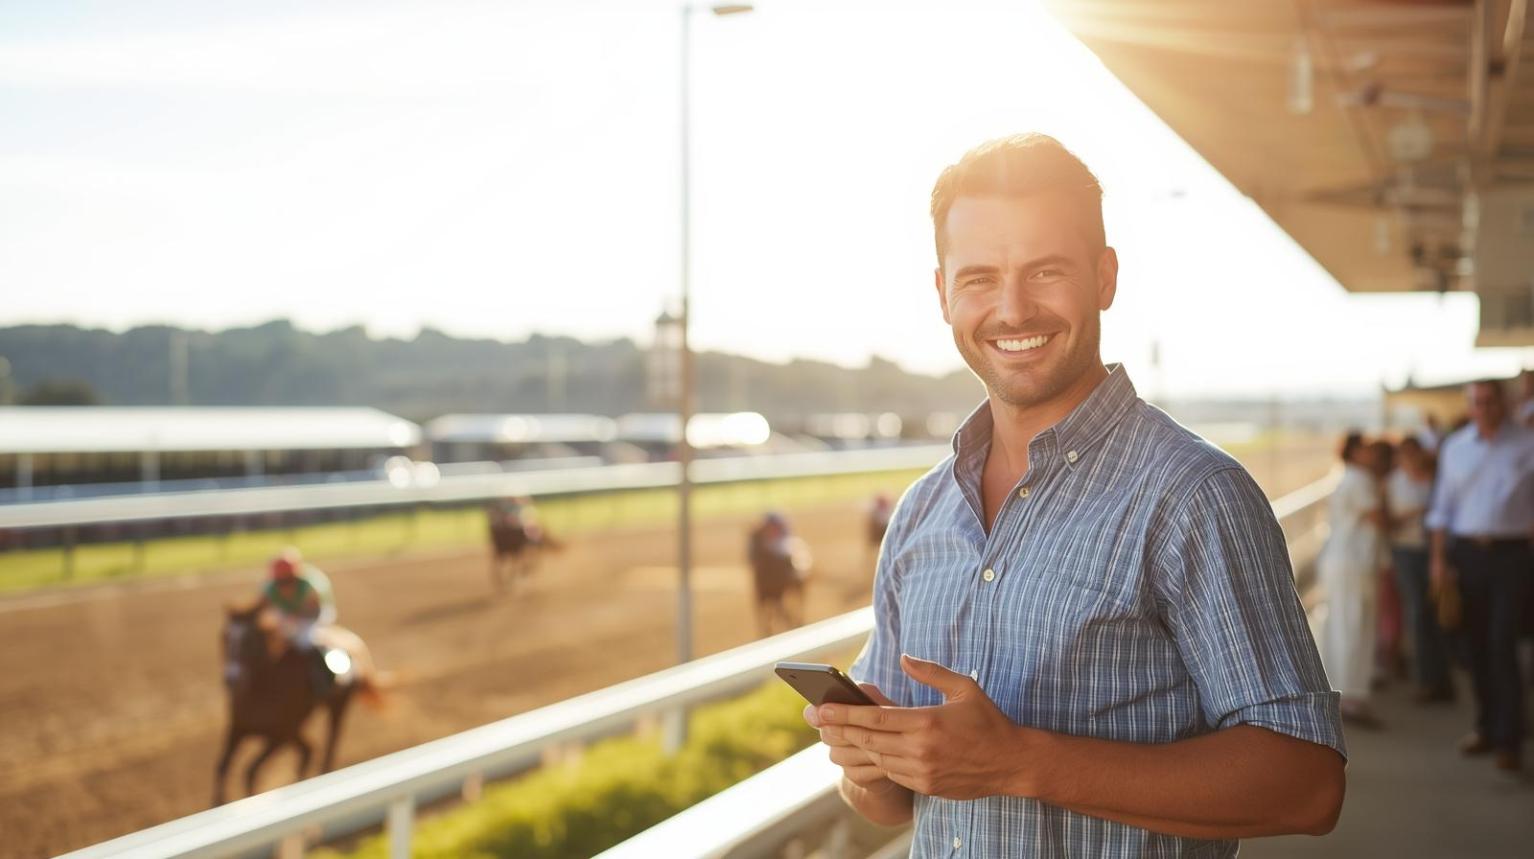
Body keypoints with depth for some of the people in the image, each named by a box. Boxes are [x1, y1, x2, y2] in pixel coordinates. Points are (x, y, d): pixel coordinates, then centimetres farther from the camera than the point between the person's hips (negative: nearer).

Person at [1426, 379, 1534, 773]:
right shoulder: (1455, 447, 9)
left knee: (1502, 644, -11)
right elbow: (1442, 507, 12)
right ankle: (1487, 727, 21)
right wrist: (1438, 559, 7)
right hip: (1465, 552, 4)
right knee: (1475, 644, 9)